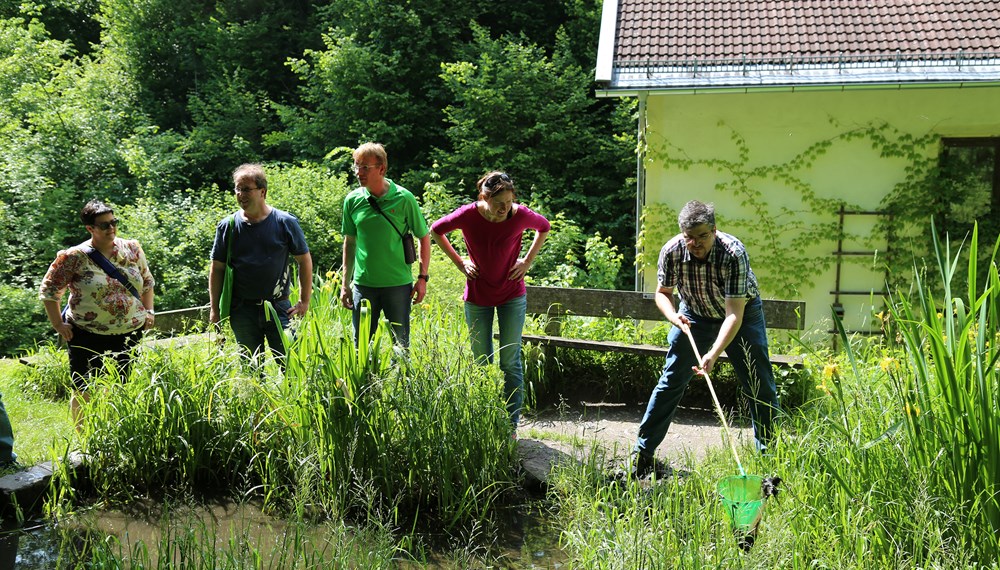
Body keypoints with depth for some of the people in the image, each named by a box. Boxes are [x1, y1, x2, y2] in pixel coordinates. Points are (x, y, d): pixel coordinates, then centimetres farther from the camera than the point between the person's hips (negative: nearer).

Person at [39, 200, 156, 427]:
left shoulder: (132, 249, 1)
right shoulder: (74, 257, -11)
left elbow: (147, 282, 15)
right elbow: (49, 289, -2)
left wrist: (149, 311, 7)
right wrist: (58, 324, -5)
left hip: (129, 333, 3)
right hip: (87, 335, -3)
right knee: (84, 391, 2)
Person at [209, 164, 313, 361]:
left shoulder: (285, 223, -1)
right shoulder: (227, 226, 3)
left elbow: (304, 261, 5)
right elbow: (217, 269, 7)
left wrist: (304, 301, 1)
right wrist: (214, 310, 4)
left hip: (279, 307, -1)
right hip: (242, 310, 2)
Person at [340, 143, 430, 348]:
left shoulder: (403, 198, -8)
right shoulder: (353, 200, 1)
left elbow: (424, 237, 1)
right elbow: (349, 242, 12)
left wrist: (422, 277, -3)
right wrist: (345, 283, 11)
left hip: (398, 284, -2)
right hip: (363, 284, 3)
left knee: (401, 345, 8)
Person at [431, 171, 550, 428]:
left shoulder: (520, 215, -16)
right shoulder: (468, 215, -17)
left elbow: (544, 227, 8)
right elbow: (436, 230, 3)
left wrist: (528, 260, -1)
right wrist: (459, 262, -2)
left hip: (512, 296, 0)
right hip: (477, 297, 1)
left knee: (510, 362, 2)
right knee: (482, 363, 8)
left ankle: (511, 424, 11)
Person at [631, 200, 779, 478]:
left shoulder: (733, 252, -33)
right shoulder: (671, 251, -24)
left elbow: (735, 312, -36)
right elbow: (662, 293, -7)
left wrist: (714, 353, -47)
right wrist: (674, 316, -28)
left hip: (742, 313, -2)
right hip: (694, 315, 2)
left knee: (760, 385, -5)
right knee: (671, 381, -1)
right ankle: (642, 450, 7)